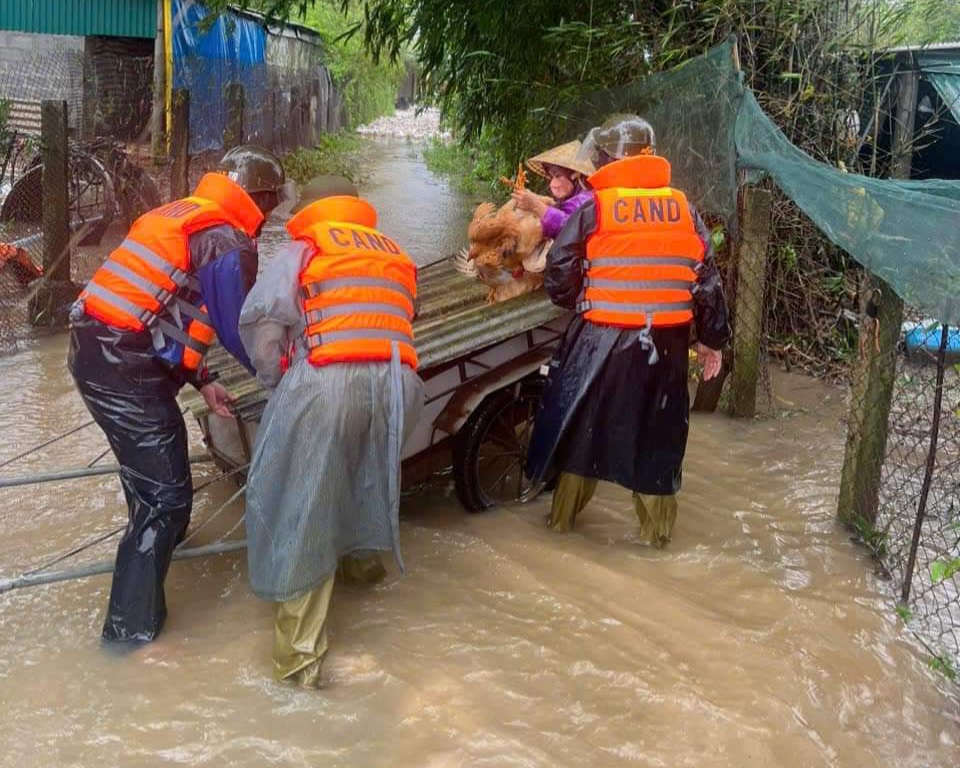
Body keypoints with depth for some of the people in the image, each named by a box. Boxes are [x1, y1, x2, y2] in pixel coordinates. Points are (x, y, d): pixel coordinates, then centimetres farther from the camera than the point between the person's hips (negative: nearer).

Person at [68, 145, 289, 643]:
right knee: (166, 495, -4)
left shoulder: (177, 215, 18)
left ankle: (154, 535, 58)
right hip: (125, 367, -10)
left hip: (91, 349, 10)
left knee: (146, 457, 32)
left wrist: (201, 380, 19)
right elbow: (239, 332, -6)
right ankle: (131, 629, 0)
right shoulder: (229, 242, -9)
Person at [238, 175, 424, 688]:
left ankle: (301, 654, 1)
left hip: (326, 381, -4)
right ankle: (362, 554, 54)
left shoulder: (305, 248, 16)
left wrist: (276, 380, 16)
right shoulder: (395, 253, 30)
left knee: (301, 514, 2)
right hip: (397, 382, 4)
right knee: (371, 469, 31)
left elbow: (261, 318, 4)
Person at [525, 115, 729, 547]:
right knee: (656, 433, 14)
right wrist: (711, 340, 14)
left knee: (579, 425, 14)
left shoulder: (593, 208, -6)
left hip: (600, 340, -2)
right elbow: (708, 281, 5)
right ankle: (657, 529, 23)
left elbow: (559, 280, -5)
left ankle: (563, 517, 26)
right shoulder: (683, 209, 4)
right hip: (665, 344, 3)